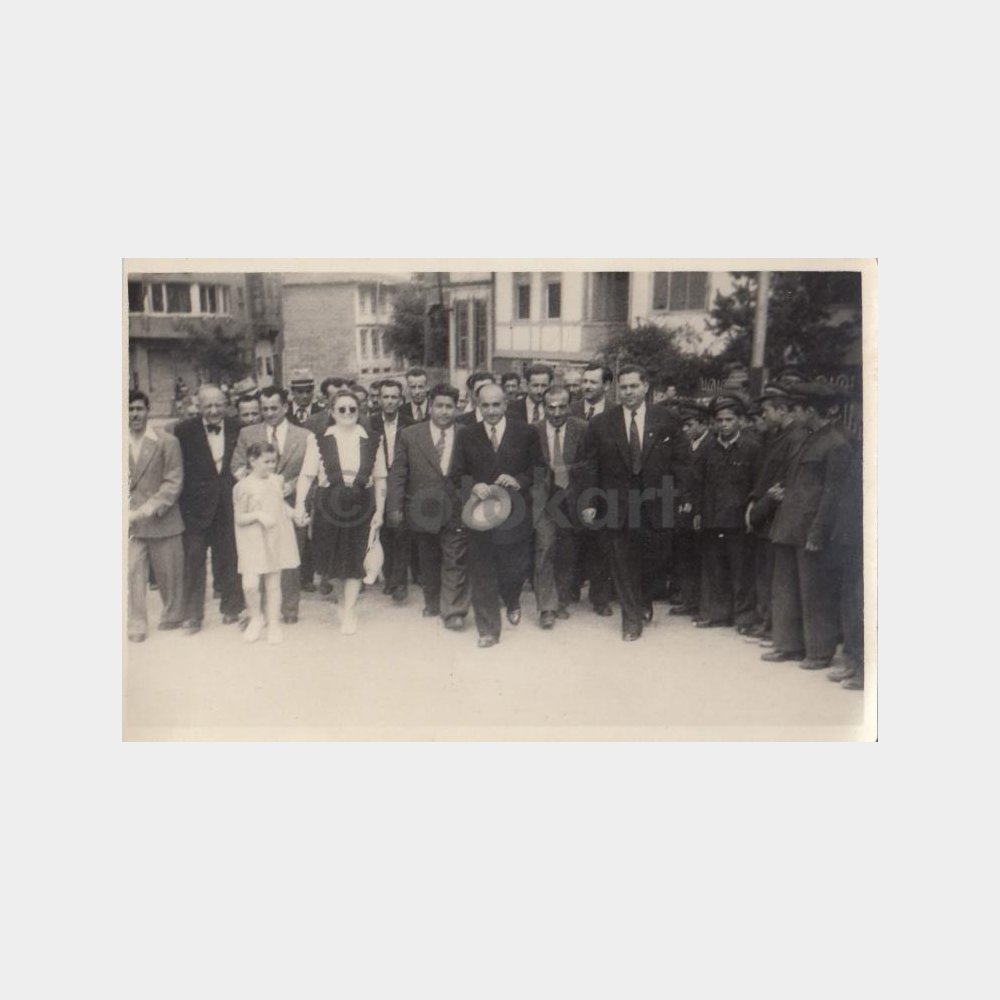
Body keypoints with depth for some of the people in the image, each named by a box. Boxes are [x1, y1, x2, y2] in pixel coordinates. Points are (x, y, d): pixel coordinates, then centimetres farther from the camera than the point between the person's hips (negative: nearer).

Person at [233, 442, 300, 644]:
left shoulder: (277, 481, 6)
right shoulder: (243, 486, -7)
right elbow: (238, 518, -6)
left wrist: (294, 514, 4)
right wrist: (258, 514, -20)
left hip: (276, 538, 4)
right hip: (253, 540, -3)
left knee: (273, 584, 9)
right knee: (250, 584, -12)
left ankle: (273, 624, 21)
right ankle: (256, 618, 15)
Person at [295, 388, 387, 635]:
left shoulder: (371, 441, 1)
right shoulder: (320, 441, -2)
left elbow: (379, 479, 4)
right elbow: (307, 475, -6)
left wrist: (379, 511, 2)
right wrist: (299, 505, -16)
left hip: (361, 507, 0)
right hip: (328, 506, 0)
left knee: (355, 560, 3)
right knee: (331, 559, 11)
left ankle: (349, 611, 16)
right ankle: (342, 600, 36)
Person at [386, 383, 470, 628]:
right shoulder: (409, 435, 2)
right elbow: (397, 474, 1)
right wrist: (394, 507, -5)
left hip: (455, 512, -1)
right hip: (422, 512, 1)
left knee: (455, 562, -1)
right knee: (428, 562, 15)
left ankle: (454, 612, 7)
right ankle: (433, 604, 32)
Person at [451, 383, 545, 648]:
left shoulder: (526, 433, 0)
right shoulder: (466, 436, 3)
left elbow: (539, 468, 3)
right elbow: (457, 474, 3)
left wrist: (519, 480, -15)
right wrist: (473, 486, -17)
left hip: (516, 513, 0)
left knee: (517, 567, 11)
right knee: (482, 575, 4)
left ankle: (512, 603, 46)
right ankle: (488, 630, 17)